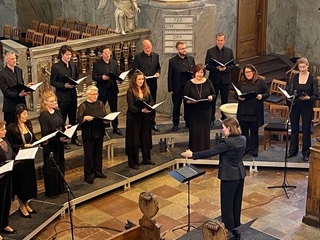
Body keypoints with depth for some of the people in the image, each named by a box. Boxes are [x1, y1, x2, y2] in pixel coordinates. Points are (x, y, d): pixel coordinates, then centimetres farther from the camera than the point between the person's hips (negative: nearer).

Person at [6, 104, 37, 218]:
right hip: (18, 159, -6)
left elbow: (33, 139, 9)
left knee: (29, 181, 15)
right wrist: (23, 146, -23)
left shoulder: (28, 124, 1)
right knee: (20, 182, 6)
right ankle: (22, 207, 23)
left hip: (29, 158, 6)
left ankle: (26, 204, 33)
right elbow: (10, 146, -15)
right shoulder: (11, 128, -17)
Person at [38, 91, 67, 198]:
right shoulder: (43, 115, -16)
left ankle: (60, 188, 31)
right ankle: (51, 191, 15)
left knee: (60, 166, 17)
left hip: (59, 144, 8)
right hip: (50, 146, -7)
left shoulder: (57, 112, 7)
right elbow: (45, 134, -19)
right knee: (51, 168, 3)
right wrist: (59, 138, -28)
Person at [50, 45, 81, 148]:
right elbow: (52, 82, -8)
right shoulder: (56, 67, -10)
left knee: (73, 118, 15)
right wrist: (64, 86, -20)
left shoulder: (73, 65, 7)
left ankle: (74, 138, 28)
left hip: (73, 95, 6)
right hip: (62, 96, -5)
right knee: (62, 119, 3)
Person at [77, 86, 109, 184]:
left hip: (99, 132, 5)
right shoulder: (83, 106, -5)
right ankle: (89, 175, 11)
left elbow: (105, 116, 9)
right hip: (88, 134, -4)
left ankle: (98, 171, 29)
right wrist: (85, 118, -28)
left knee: (98, 153, 14)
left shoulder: (100, 104, 8)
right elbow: (79, 120, -9)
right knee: (89, 155, 2)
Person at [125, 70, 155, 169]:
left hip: (145, 118, 6)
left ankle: (146, 159, 29)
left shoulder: (146, 90, 5)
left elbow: (152, 101, 1)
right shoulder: (130, 91, -13)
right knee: (134, 140, 1)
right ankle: (133, 162, 10)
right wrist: (141, 110, -33)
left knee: (146, 138, 14)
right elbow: (131, 107, -19)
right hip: (134, 118, -6)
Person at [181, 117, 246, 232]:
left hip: (229, 177, -8)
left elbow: (210, 152, -19)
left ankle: (229, 230, 10)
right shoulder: (242, 139, 1)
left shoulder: (227, 142, -22)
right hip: (240, 175, 9)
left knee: (227, 205, 3)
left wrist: (192, 154, -13)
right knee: (236, 203, 19)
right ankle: (236, 228, 31)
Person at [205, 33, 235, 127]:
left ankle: (224, 118, 20)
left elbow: (233, 65, 3)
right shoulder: (210, 51, -2)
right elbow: (207, 65, -4)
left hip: (225, 79, 2)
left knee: (225, 101, 9)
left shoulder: (229, 51, 4)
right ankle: (211, 119, 15)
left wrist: (226, 68, -16)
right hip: (214, 79, -1)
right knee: (212, 100, 5)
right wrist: (216, 68, -19)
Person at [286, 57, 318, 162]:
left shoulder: (313, 79, -7)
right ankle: (293, 150, 27)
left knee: (306, 130, 5)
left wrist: (308, 98, -25)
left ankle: (306, 153, 16)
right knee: (294, 129, 12)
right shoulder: (294, 77, 1)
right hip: (295, 106, 3)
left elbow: (316, 95, -7)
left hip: (307, 107, -2)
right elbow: (289, 91, 0)